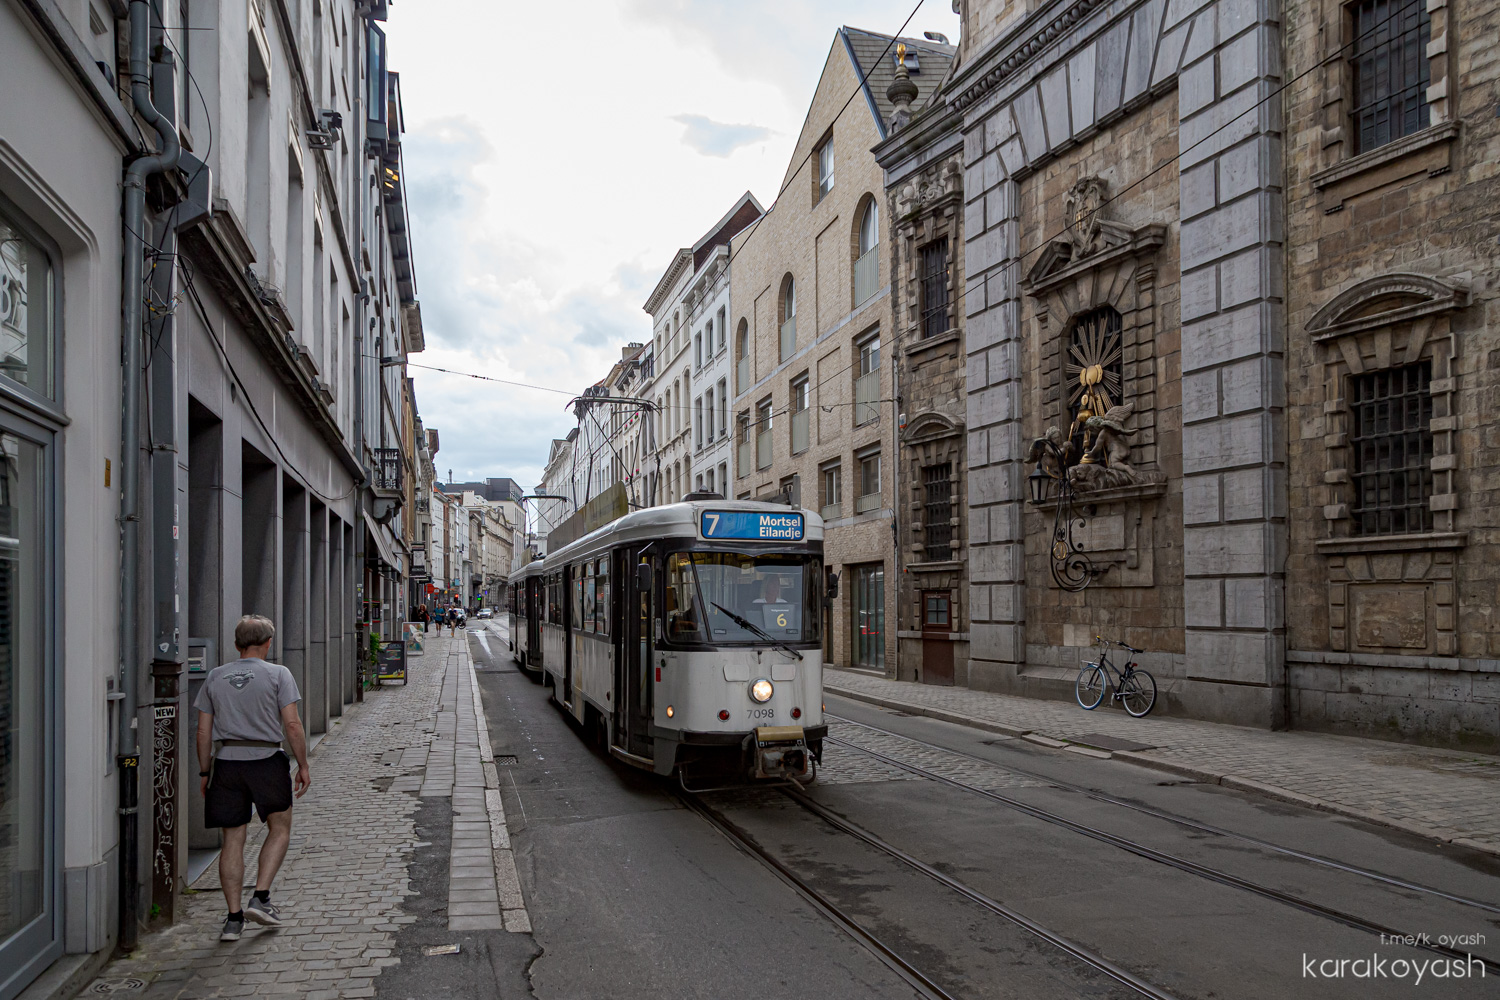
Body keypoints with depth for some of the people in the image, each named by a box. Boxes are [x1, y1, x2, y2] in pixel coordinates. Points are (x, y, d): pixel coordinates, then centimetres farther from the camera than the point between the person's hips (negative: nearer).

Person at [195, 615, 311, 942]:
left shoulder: (215, 677, 9)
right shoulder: (277, 674, -3)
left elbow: (203, 731, 8)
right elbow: (292, 725, -9)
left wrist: (205, 771, 16)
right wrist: (303, 765, -1)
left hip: (227, 762, 3)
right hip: (266, 760, -3)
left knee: (233, 841, 8)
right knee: (280, 829, 15)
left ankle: (234, 918, 9)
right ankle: (260, 897, 5)